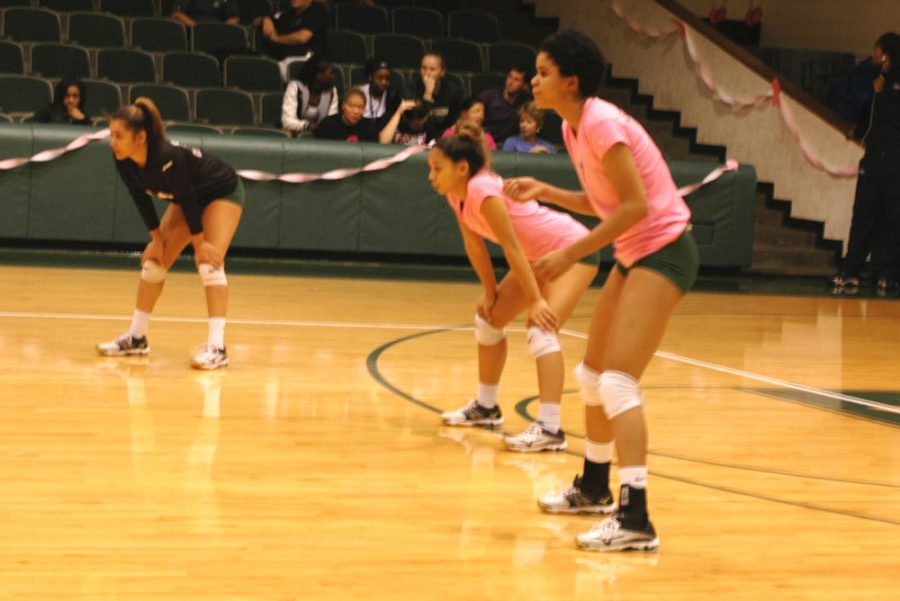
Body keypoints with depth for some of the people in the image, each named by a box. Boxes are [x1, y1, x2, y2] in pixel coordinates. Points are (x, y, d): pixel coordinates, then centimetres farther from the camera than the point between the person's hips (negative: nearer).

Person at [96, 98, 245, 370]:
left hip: (223, 193, -8)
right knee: (153, 260, 5)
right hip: (190, 198, 8)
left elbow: (188, 198, -30)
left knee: (209, 263, -23)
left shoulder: (167, 156, -39)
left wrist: (199, 243, -22)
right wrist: (157, 240, -6)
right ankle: (136, 338, 15)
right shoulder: (124, 162, -18)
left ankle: (216, 347, -27)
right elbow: (141, 199, -5)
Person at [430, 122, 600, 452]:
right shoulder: (456, 195, -2)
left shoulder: (482, 189, -28)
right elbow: (474, 245, 6)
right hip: (541, 255, 10)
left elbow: (511, 247, -28)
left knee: (541, 329, -26)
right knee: (488, 318, 14)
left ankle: (549, 429, -32)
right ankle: (485, 407, 30)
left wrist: (536, 302, -27)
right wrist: (490, 292, 5)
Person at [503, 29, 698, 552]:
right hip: (636, 254, 10)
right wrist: (545, 193, 5)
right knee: (592, 375, 18)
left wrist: (572, 254, -23)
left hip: (663, 250, -10)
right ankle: (594, 488, 35)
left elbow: (636, 205, -24)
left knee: (617, 381, -18)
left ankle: (636, 519, -20)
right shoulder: (573, 128, 8)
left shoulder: (600, 122, -20)